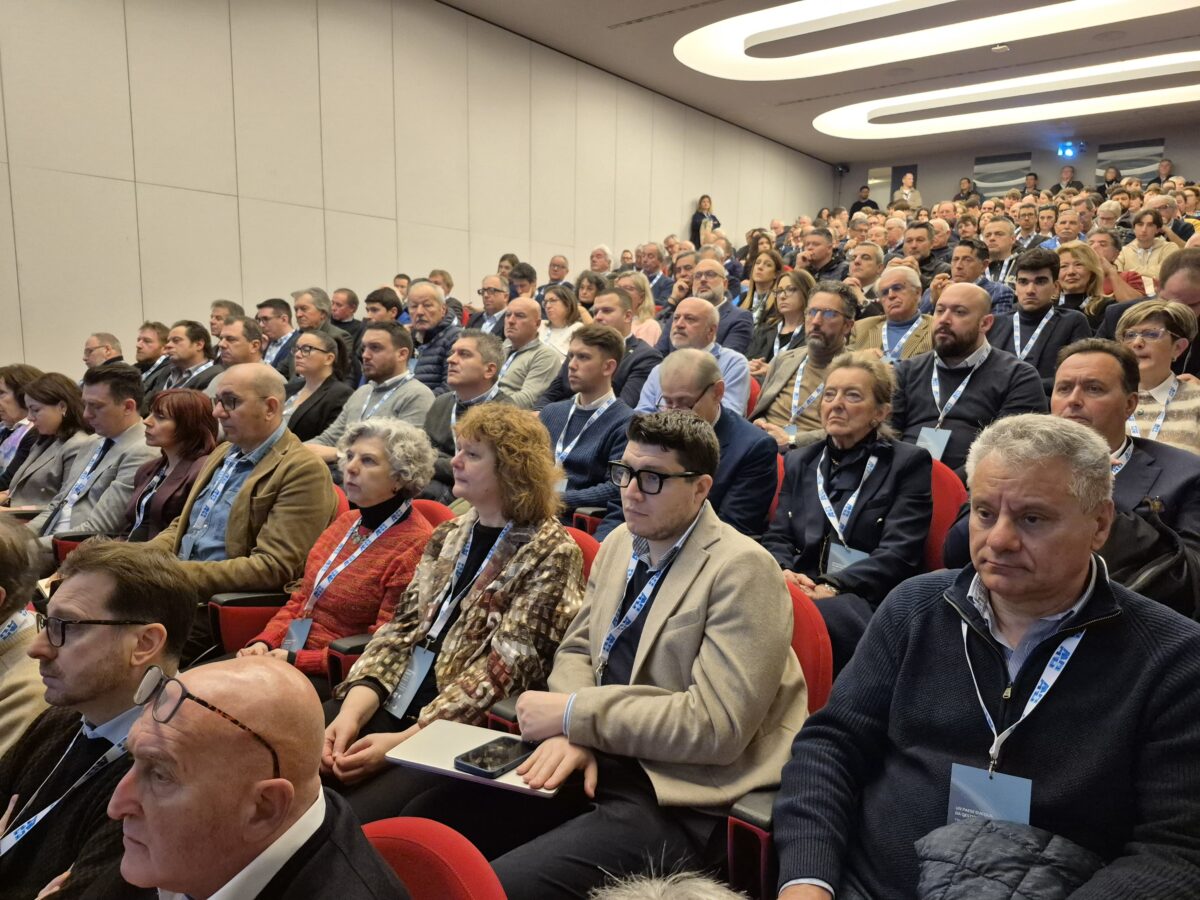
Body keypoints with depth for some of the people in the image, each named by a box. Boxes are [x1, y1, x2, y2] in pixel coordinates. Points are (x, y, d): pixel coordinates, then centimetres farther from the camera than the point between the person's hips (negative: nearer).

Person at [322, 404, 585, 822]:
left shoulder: (550, 552, -8)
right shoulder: (448, 536, 14)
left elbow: (506, 667, -14)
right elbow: (402, 628, 9)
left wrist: (405, 739, -19)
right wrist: (352, 710, -7)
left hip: (465, 729, -6)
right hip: (394, 707, 6)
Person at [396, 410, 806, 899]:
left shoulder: (741, 570, -14)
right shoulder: (619, 543, 9)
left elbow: (717, 724, -21)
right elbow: (576, 649, 14)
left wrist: (575, 715, -16)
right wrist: (571, 731, -8)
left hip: (678, 798, -7)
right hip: (597, 761, 7)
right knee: (424, 820, -5)